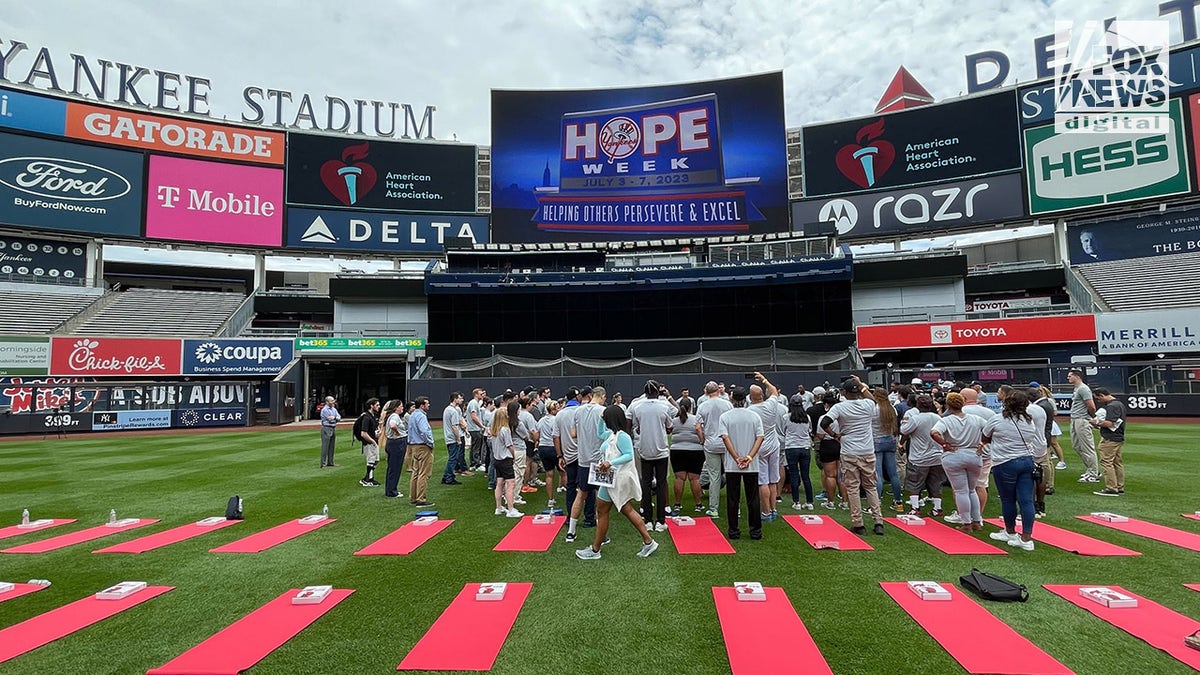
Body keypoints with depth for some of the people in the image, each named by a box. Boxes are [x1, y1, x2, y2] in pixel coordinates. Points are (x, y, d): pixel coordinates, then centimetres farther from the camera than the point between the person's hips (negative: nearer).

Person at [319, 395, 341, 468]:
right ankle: (323, 463, -5)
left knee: (332, 447, 11)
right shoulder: (324, 410, -8)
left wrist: (334, 417, -13)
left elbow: (339, 418, 4)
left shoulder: (334, 409, 14)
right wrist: (336, 418, -3)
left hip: (333, 429, 7)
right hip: (326, 429, -7)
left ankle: (330, 462, 19)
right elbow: (330, 419, -15)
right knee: (325, 447, -7)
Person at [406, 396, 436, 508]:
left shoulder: (412, 416, 16)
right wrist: (430, 443, -15)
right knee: (424, 474, -6)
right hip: (423, 447, -10)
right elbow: (424, 432, -28)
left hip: (414, 446, 10)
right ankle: (420, 499, -4)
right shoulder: (421, 416, -16)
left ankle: (413, 498, 21)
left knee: (416, 472, 15)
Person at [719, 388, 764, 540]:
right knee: (753, 499, 10)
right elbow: (760, 438, -8)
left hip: (732, 465, -1)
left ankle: (734, 531, 13)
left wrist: (737, 458, -13)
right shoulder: (754, 416, 0)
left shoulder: (725, 416, -4)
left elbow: (725, 438, -13)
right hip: (752, 465, 1)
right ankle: (756, 531, 15)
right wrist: (749, 457, -13)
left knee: (732, 499, 7)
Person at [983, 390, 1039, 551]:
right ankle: (1026, 538, 3)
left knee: (1008, 499, 10)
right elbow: (1032, 440, 15)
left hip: (1005, 464, -5)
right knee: (1026, 500, 3)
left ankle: (1010, 532, 25)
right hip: (1027, 461, 5)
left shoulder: (997, 420, -9)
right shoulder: (1030, 421, 5)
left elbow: (985, 439, 3)